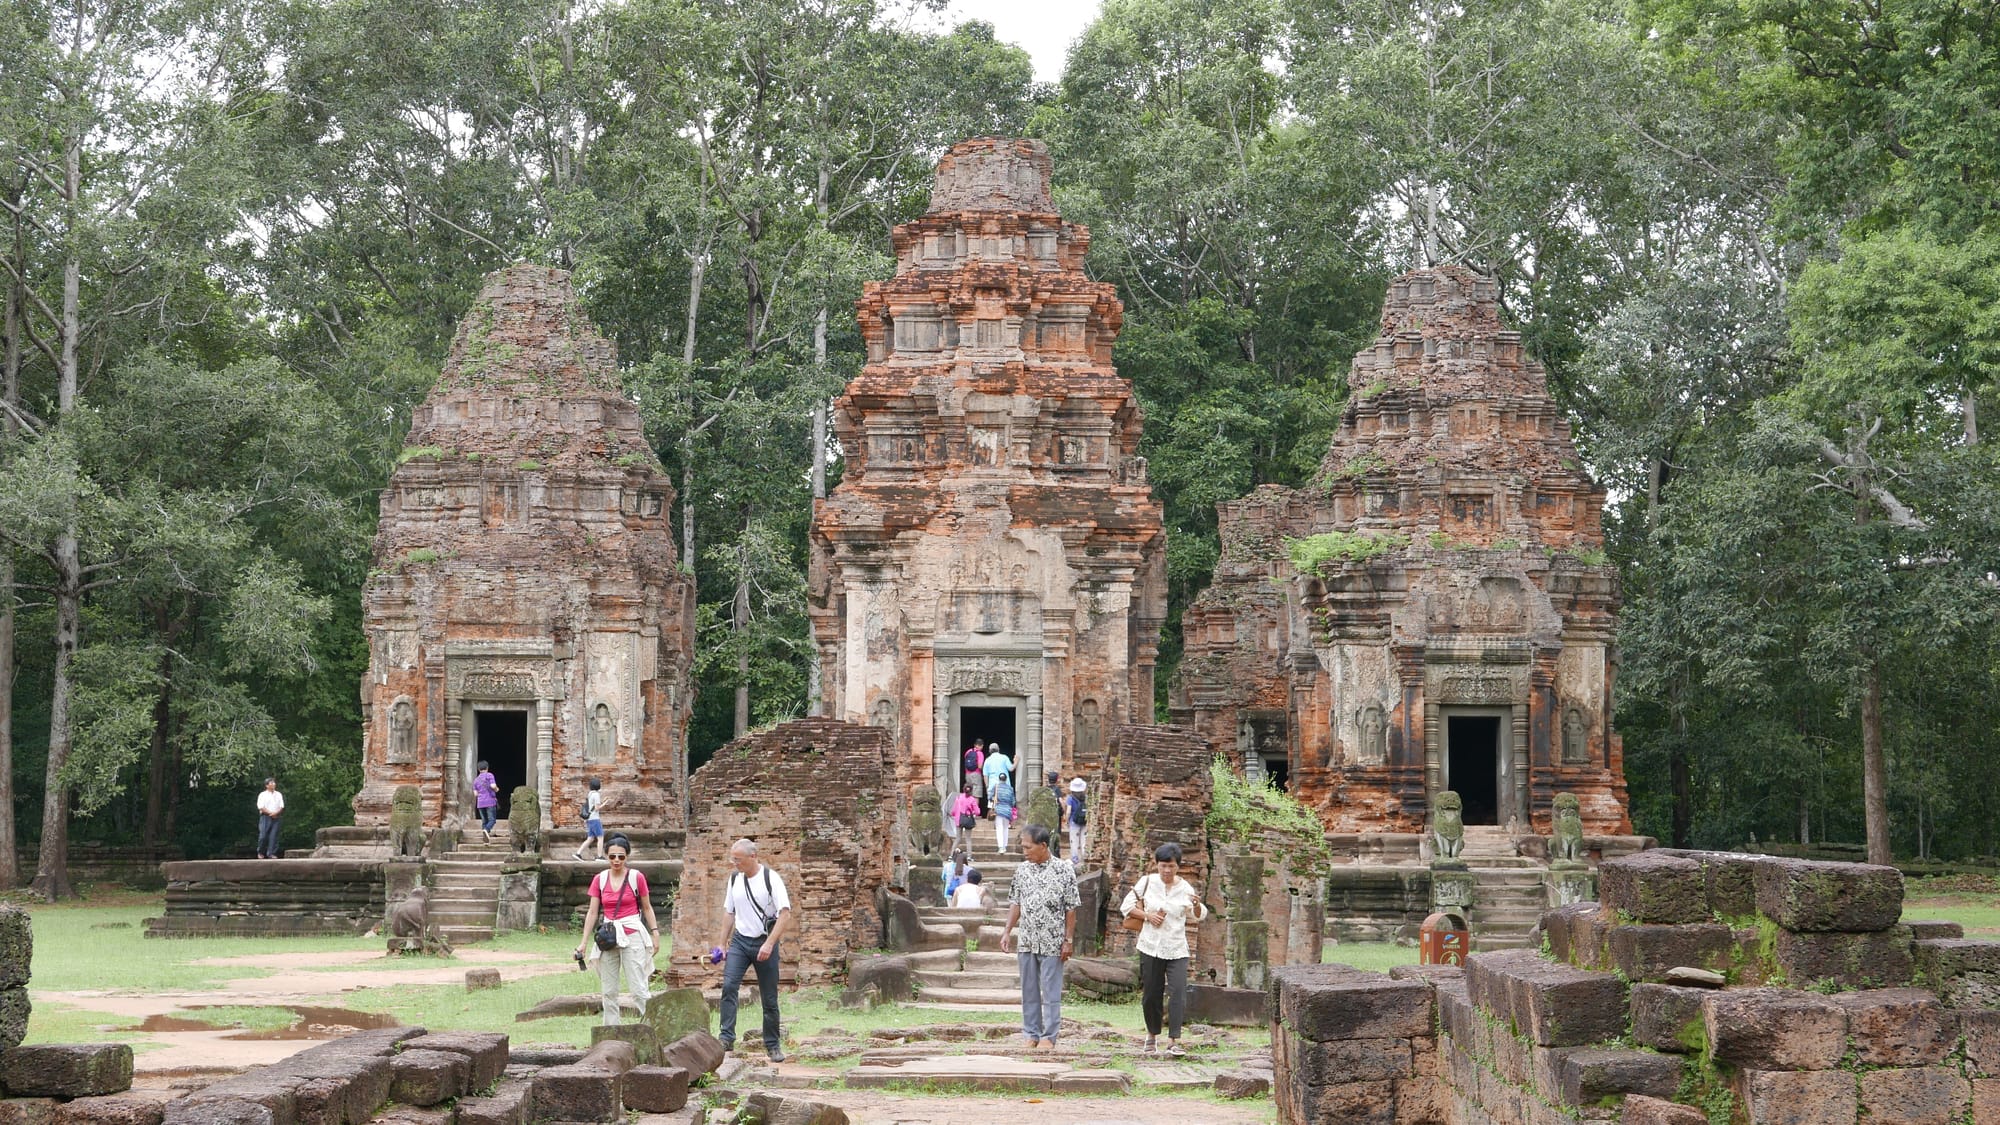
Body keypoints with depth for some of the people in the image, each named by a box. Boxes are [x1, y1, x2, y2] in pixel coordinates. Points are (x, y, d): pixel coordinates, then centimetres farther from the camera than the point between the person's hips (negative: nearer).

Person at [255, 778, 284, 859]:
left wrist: (276, 813, -11)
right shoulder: (262, 795, 2)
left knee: (273, 836, -4)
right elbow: (261, 807, -6)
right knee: (263, 835, -7)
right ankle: (260, 853, 9)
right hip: (265, 817, -3)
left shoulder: (279, 795, 14)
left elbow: (281, 807, 8)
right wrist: (270, 813, -13)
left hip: (275, 817, 3)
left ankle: (271, 853, -2)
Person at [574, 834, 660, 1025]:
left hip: (632, 935, -3)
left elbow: (647, 908, 6)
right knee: (609, 991, 6)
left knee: (637, 989, -9)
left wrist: (655, 933, -2)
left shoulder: (636, 877, -2)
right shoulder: (600, 879, 5)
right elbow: (592, 912, 6)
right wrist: (584, 943, 3)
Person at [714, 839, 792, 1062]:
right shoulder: (734, 880, 6)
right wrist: (724, 942, 10)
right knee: (728, 985, -17)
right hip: (740, 940, 4)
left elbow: (785, 914, -14)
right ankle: (727, 1039, -18)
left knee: (769, 997, 2)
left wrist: (769, 944, -21)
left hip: (764, 942, -4)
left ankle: (772, 1045, 15)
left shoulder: (770, 879, -10)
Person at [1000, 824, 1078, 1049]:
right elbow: (1016, 904, 12)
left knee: (1051, 992, -1)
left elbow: (1071, 909, -4)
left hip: (1052, 943, -4)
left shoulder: (1064, 870, -6)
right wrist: (1007, 932, 4)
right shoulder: (1022, 870, 6)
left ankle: (1049, 1036, 4)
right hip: (1026, 941, 4)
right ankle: (1031, 1034, 17)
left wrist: (1069, 940, -7)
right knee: (1029, 990, 9)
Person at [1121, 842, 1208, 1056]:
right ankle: (1152, 1034, 30)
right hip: (1151, 947, 1)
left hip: (1177, 949, 0)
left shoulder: (1185, 888, 1)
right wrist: (1147, 915, -10)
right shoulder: (1147, 882, 0)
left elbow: (1198, 916, 8)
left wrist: (1197, 905, -15)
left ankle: (1173, 1041, -13)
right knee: (1151, 994, 9)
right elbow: (1127, 906, 6)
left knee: (1178, 993, -14)